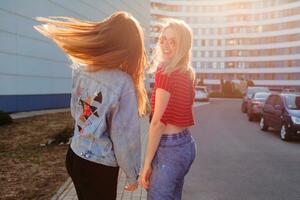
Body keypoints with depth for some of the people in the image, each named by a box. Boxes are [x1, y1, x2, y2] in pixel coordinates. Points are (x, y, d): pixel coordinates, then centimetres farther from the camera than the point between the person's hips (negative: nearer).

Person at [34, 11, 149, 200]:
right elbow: (126, 136, -18)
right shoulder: (123, 82, -24)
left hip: (75, 155, 6)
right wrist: (132, 174, -6)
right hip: (100, 167, -6)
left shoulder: (82, 69, -5)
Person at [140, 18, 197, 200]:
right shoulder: (188, 74, 9)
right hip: (186, 143, 9)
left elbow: (158, 123, -18)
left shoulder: (165, 73, -16)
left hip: (169, 148, -9)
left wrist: (147, 163, -12)